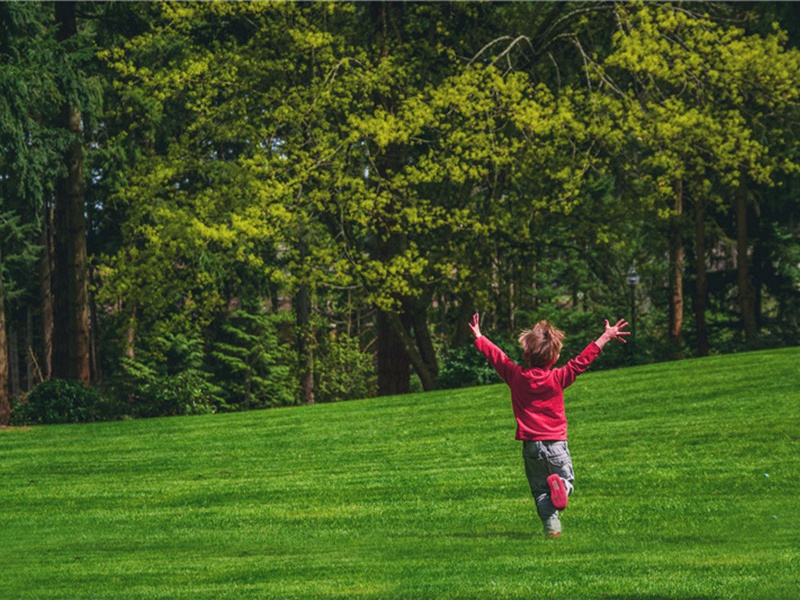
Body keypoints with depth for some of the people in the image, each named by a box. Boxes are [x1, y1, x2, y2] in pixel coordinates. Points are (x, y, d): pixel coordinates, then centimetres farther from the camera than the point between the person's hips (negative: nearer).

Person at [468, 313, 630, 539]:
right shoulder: (558, 378, -8)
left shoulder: (516, 376, -3)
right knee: (567, 478, 11)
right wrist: (606, 336, 0)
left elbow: (496, 356, 8)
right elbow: (582, 360, -5)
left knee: (540, 489, 10)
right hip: (556, 442, -2)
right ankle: (559, 484, -24)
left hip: (531, 445, 2)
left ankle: (551, 526, -6)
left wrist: (478, 336, 23)